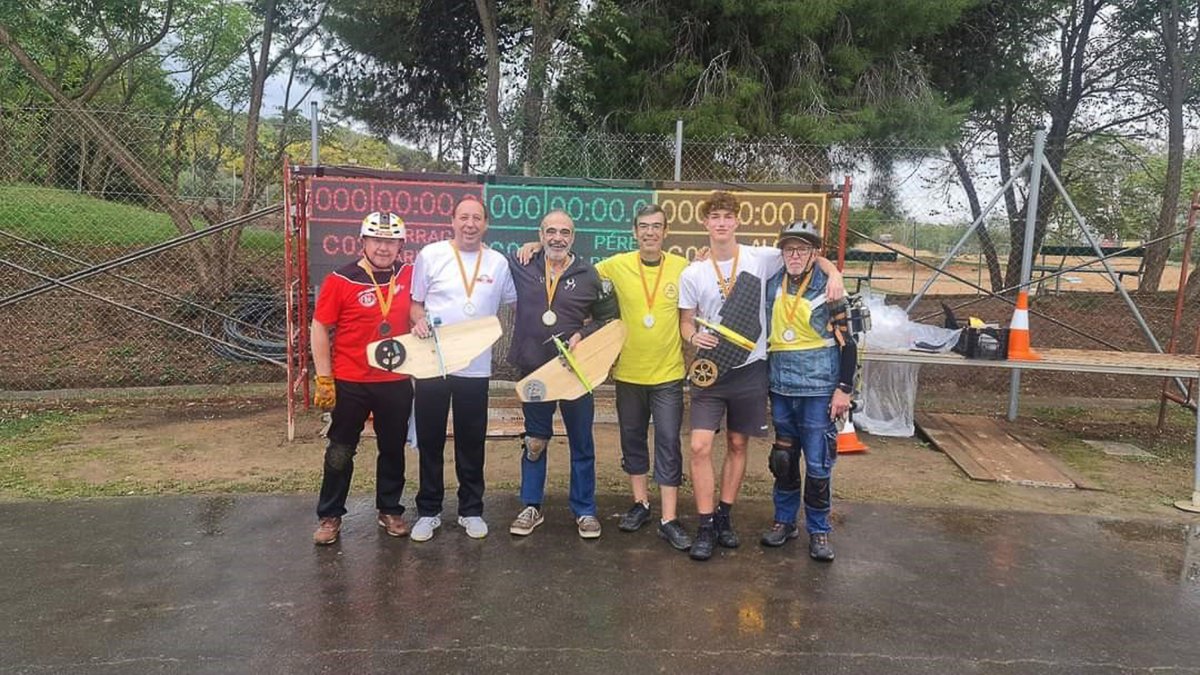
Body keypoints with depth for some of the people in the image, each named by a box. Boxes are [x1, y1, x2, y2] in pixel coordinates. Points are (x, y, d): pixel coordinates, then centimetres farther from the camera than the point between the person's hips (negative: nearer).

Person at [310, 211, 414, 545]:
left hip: (396, 382, 3)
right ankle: (330, 517, 24)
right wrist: (324, 379, -10)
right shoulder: (340, 280, -12)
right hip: (350, 383, -3)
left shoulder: (408, 275, -1)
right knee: (340, 452, 9)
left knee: (393, 449, 15)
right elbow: (320, 328, -8)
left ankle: (390, 511, 32)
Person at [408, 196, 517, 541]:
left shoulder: (498, 262, 3)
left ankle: (471, 510, 24)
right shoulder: (430, 255, -2)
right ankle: (428, 511, 22)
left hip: (475, 367, 1)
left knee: (472, 443, 10)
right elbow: (415, 302, 4)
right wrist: (418, 320, -15)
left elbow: (516, 302, 14)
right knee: (430, 440, 8)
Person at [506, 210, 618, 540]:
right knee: (535, 442, 13)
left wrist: (583, 334, -8)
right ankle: (531, 507, 27)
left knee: (582, 444, 8)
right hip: (533, 371, 1)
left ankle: (585, 511, 22)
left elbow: (609, 317, 7)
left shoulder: (588, 275, -1)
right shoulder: (523, 268, -1)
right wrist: (527, 251, 0)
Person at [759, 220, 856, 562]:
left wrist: (844, 389, -10)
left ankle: (818, 530, 17)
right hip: (780, 388, 4)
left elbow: (847, 342, -5)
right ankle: (784, 520, 28)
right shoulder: (771, 285, 6)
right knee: (783, 458, 13)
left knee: (818, 463, 1)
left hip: (819, 389, -4)